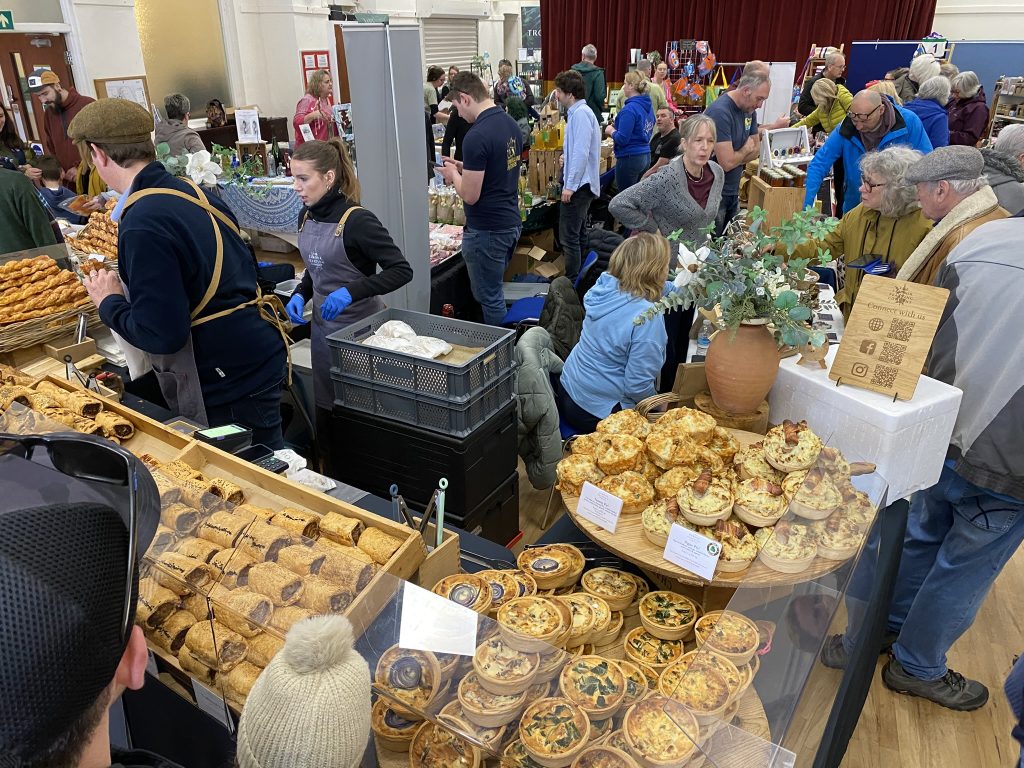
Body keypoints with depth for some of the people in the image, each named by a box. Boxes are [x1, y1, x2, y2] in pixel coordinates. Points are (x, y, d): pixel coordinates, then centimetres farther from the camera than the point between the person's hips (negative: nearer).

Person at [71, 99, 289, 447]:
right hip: (258, 357, 9)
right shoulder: (192, 192, 6)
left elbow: (161, 335, -24)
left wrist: (109, 302, -4)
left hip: (232, 381, -9)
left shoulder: (143, 224, -21)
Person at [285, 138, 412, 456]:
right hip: (323, 326, 7)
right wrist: (301, 295, -1)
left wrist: (351, 291, -32)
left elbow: (401, 271, -22)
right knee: (326, 411, 17)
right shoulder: (306, 217, 3)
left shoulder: (356, 221, -20)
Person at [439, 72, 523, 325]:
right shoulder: (511, 124, 7)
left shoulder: (477, 136, -21)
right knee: (493, 291, 22)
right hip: (511, 223, 9)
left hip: (487, 231, -9)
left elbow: (470, 195, -19)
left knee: (489, 297, 4)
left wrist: (453, 174, -1)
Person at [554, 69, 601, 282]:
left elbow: (581, 153, -24)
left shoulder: (580, 114, -17)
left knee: (569, 238, -8)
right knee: (577, 236, 19)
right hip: (581, 184, 11)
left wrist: (570, 186, -24)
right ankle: (579, 279, 29)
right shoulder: (577, 112, 15)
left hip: (577, 185, -11)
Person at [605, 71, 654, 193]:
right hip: (646, 156, 9)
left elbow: (622, 139, -21)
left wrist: (611, 131, -1)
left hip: (630, 157, -9)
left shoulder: (630, 109, -17)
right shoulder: (647, 106, 9)